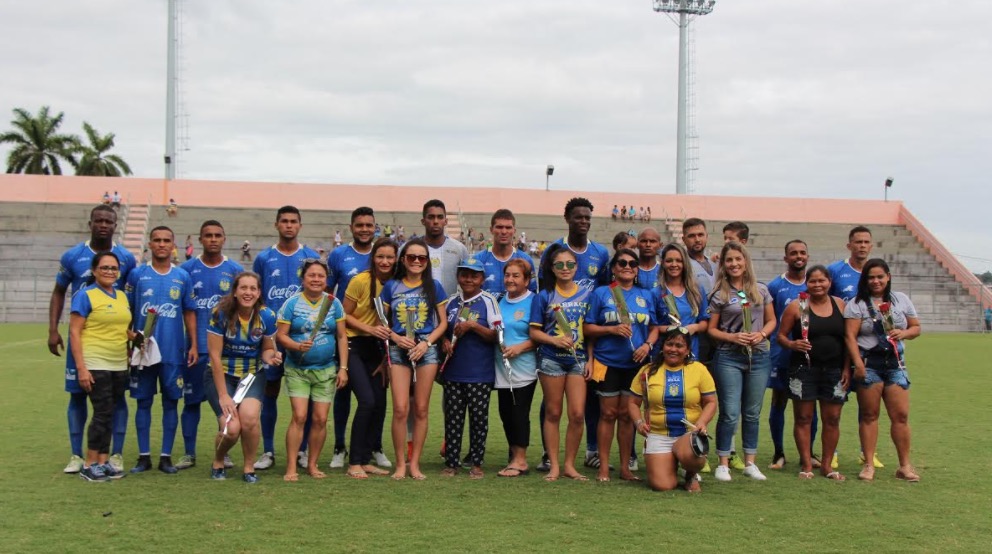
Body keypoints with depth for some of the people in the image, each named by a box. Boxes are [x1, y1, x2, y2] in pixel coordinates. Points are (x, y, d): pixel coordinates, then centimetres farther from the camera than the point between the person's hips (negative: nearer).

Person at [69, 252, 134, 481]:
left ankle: (104, 461, 15)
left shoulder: (122, 296, 14)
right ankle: (90, 464, 3)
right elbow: (74, 332, -9)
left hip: (119, 365, 6)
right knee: (103, 413, -7)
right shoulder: (86, 295, -5)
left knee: (109, 415, 8)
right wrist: (81, 367, -16)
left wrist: (137, 337, 2)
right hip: (96, 365, -6)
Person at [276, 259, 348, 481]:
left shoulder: (334, 303, 4)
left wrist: (343, 367, 0)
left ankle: (312, 464, 15)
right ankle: (291, 468, -5)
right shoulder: (292, 303, -3)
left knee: (320, 419, 1)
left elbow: (342, 337, 5)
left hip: (326, 370, 2)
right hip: (297, 369, -2)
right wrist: (298, 346, -24)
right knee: (299, 416, -11)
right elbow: (280, 335, -5)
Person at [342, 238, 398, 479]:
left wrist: (387, 357, 4)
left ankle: (367, 459, 14)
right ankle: (354, 462, -5)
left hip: (378, 348, 5)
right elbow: (344, 315, -6)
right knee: (367, 401, -15)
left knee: (380, 403, 1)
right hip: (354, 345, -5)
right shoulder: (360, 281, -11)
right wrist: (370, 328, -18)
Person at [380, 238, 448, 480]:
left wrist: (426, 343, -7)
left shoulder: (434, 286, 5)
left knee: (421, 409, 3)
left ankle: (415, 463, 12)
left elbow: (443, 322, 7)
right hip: (399, 350, 0)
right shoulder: (391, 286, 6)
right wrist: (396, 338, -9)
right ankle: (400, 463, 3)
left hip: (426, 349, 1)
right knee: (400, 409, -8)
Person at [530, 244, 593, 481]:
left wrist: (590, 360, 0)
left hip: (578, 359, 1)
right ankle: (553, 465, 13)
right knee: (553, 413, 5)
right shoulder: (544, 296, 2)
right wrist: (555, 340, -16)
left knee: (577, 414, -4)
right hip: (551, 359, -1)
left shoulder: (587, 293, 5)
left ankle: (570, 465, 9)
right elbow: (534, 331, 1)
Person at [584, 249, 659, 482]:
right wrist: (612, 329, -15)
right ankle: (603, 467, 9)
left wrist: (648, 344, -7)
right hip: (607, 362, -2)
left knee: (627, 415, 7)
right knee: (608, 414, 1)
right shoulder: (601, 293, 1)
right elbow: (587, 328, -1)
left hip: (636, 364, 3)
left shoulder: (646, 295, 10)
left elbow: (654, 328, 12)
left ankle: (625, 467, 15)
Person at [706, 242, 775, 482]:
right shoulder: (719, 295, 0)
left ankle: (750, 463, 19)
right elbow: (712, 329, 1)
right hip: (728, 358, -3)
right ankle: (723, 464, 6)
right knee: (730, 413, -5)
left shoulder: (761, 290, 7)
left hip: (759, 357, 3)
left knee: (752, 413, 10)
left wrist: (761, 334, -8)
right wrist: (732, 337, -15)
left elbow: (771, 320, 12)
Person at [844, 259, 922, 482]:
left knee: (901, 414, -1)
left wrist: (903, 333, -6)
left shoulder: (901, 300, 13)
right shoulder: (857, 304, -1)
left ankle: (905, 465, 7)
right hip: (868, 363, -3)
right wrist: (857, 363, -19)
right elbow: (850, 335, -9)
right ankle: (869, 465, 6)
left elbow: (916, 327, 17)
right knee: (869, 415, 0)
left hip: (895, 363, 3)